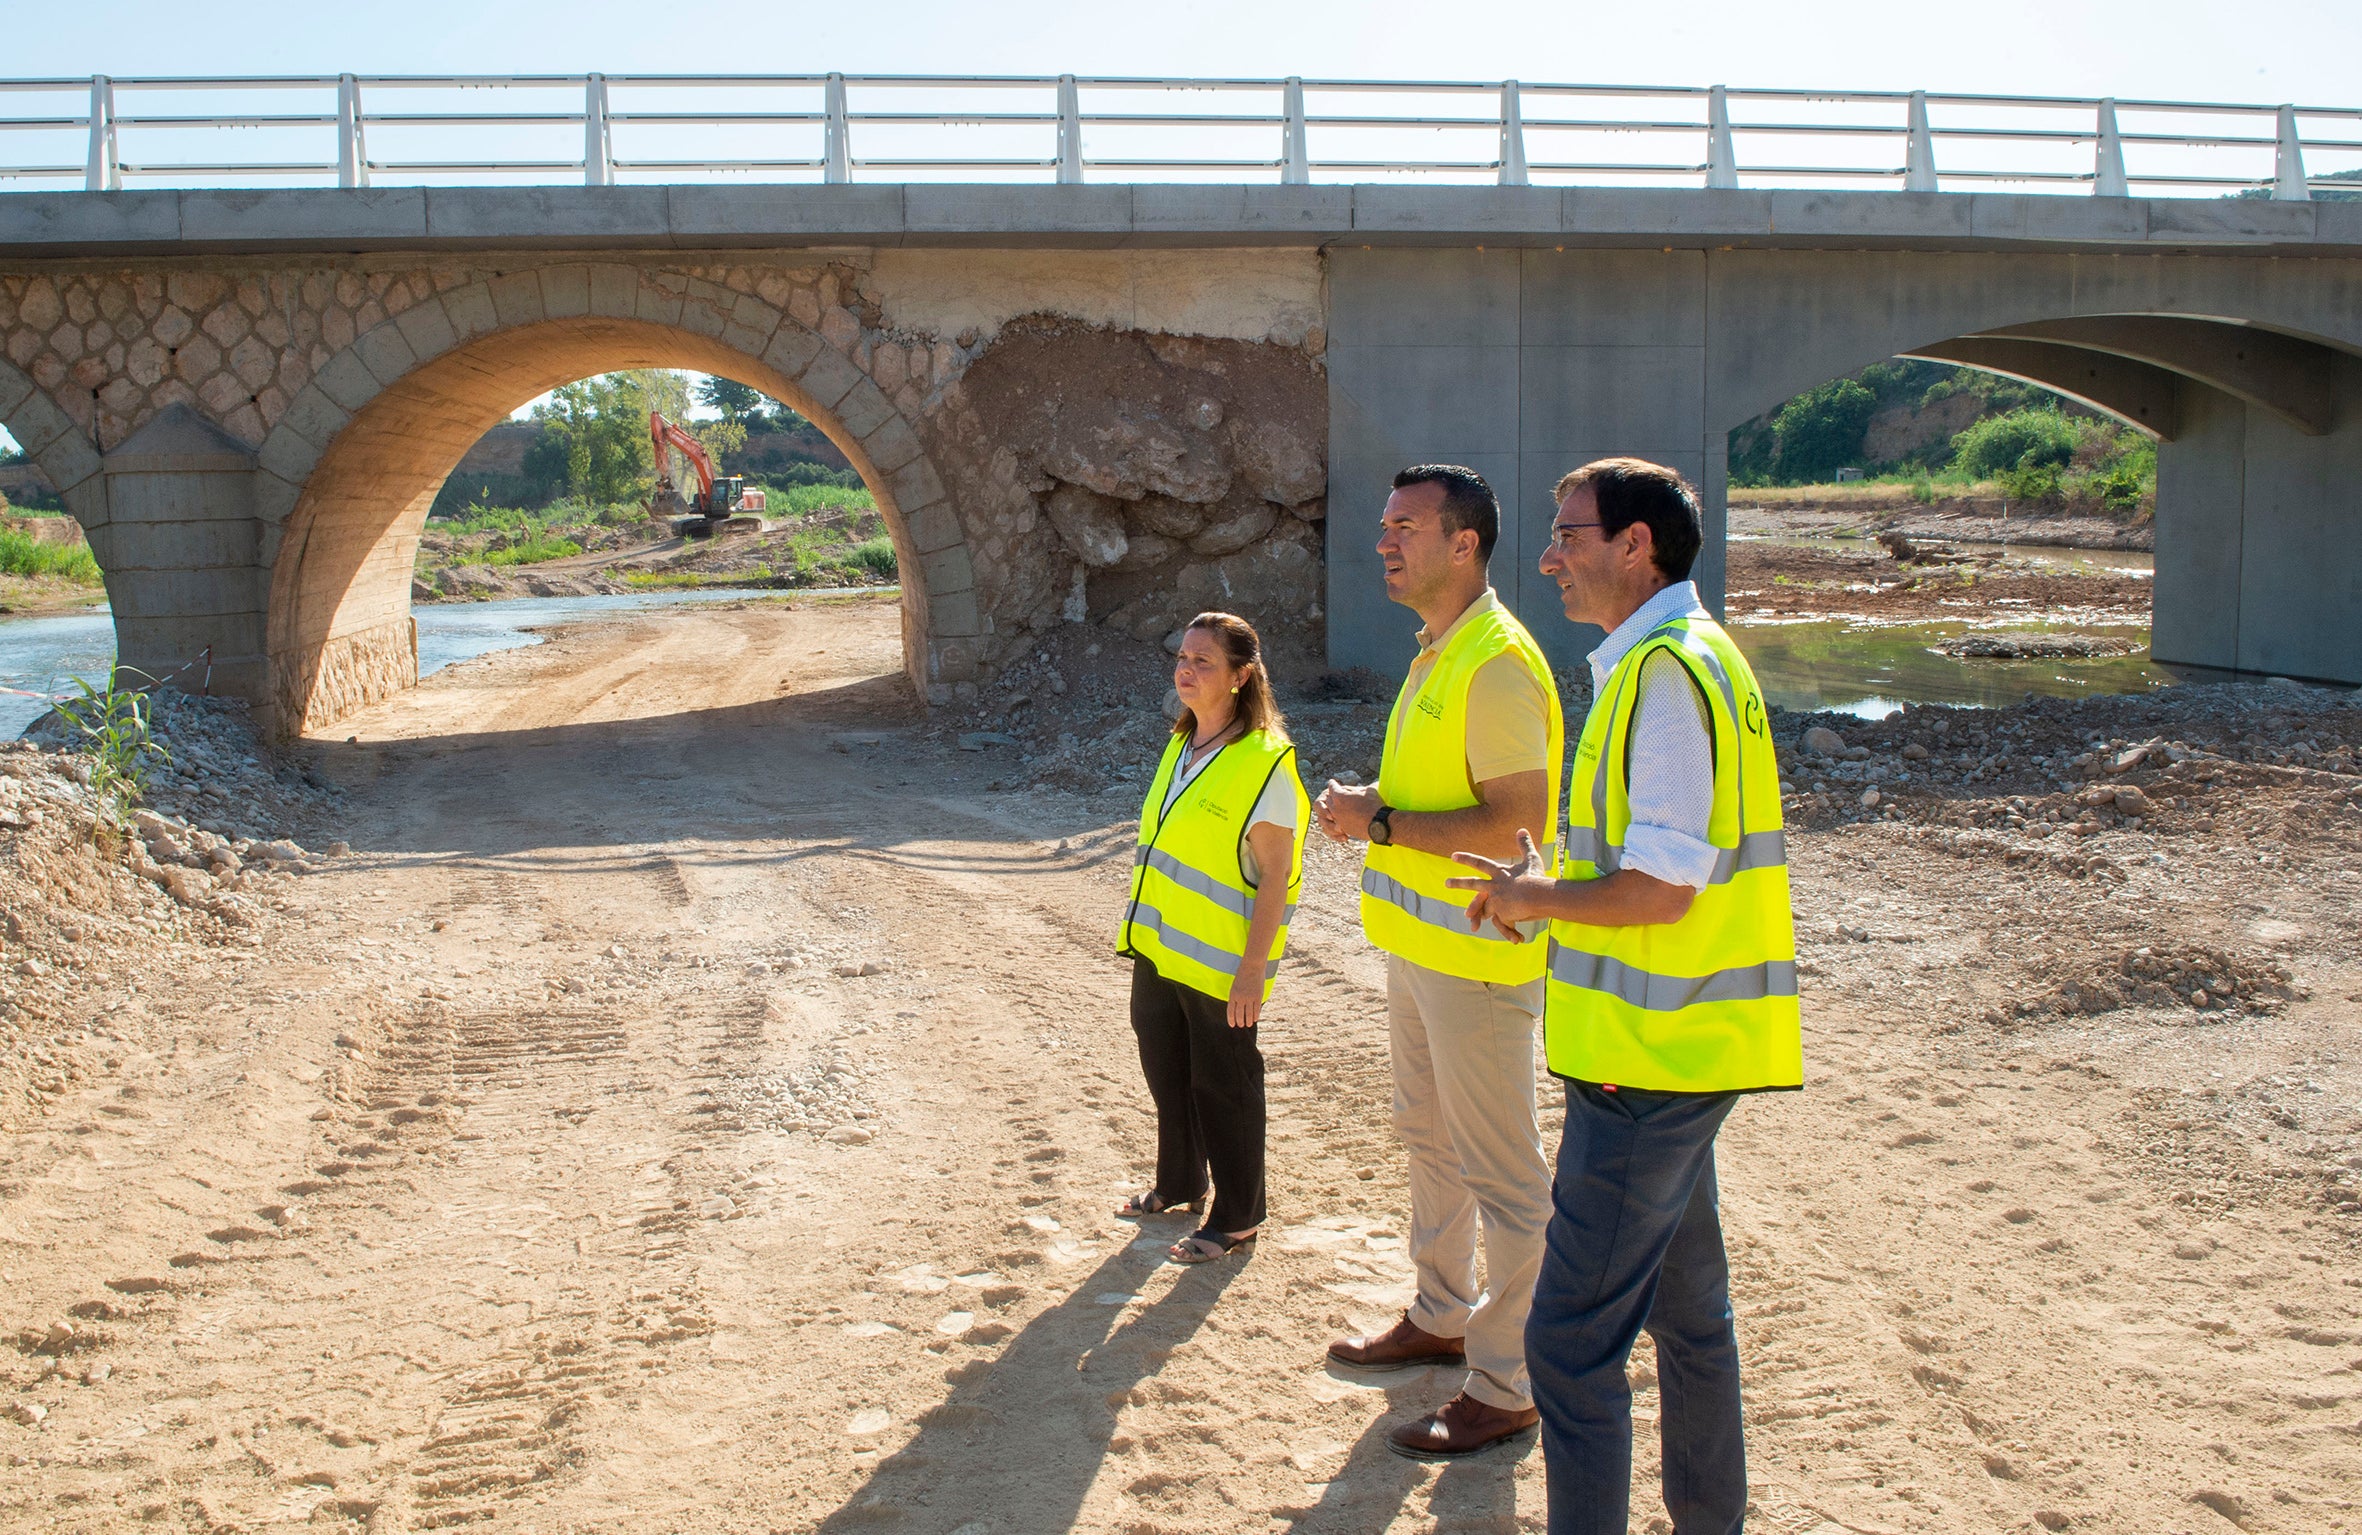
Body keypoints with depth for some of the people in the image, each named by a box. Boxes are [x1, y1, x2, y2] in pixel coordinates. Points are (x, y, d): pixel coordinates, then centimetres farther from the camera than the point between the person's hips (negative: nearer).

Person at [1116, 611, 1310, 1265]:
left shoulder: (1265, 763, -18)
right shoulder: (1180, 745, 8)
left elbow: (1275, 876, -18)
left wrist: (1253, 969, -19)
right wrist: (1144, 930, 16)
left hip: (1220, 965, -8)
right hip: (1160, 952, 8)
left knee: (1223, 1088, 5)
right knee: (1166, 1070, 20)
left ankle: (1237, 1216, 20)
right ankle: (1179, 1183, 39)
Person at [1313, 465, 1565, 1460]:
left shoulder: (1497, 665, -20)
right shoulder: (1436, 652, 12)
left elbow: (1517, 821, -26)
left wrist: (1382, 823, -21)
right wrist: (1373, 807, 6)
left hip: (1477, 957, -11)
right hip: (1421, 943, 11)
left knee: (1500, 1174, 0)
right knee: (1429, 1141, 23)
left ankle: (1505, 1388, 10)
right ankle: (1441, 1319, 40)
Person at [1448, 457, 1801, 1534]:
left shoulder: (1668, 670, -18)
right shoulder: (1674, 658, 14)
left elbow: (1662, 889, -24)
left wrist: (1536, 898, -9)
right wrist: (1549, 878, 9)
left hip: (1649, 1053, -11)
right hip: (1675, 1047, 11)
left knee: (1573, 1337, -5)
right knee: (1686, 1312, 20)